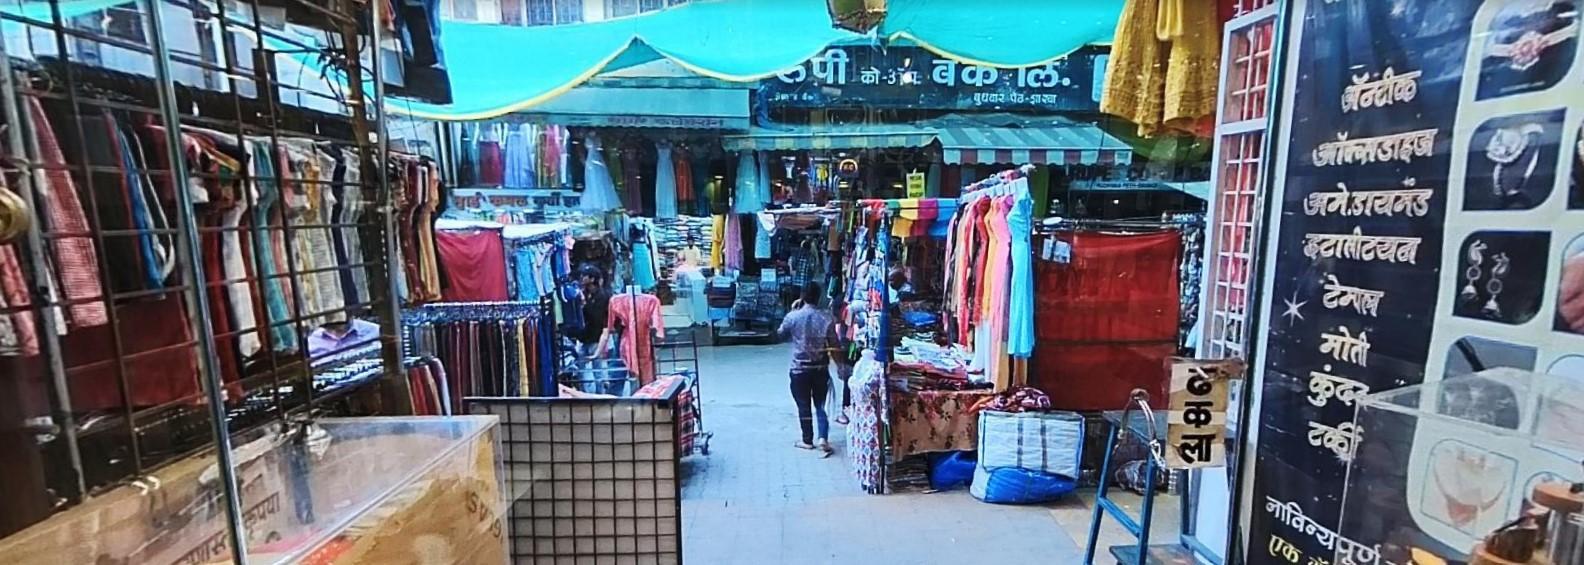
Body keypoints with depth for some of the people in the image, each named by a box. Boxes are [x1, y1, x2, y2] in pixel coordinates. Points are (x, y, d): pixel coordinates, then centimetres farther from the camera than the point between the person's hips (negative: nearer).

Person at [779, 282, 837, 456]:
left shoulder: (793, 316, -11)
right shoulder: (827, 317, -8)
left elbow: (781, 334, 7)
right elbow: (834, 343, -2)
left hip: (800, 368, -1)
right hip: (821, 368, 1)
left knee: (804, 406, 11)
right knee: (820, 404, 12)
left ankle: (807, 440, 21)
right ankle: (823, 438, -1)